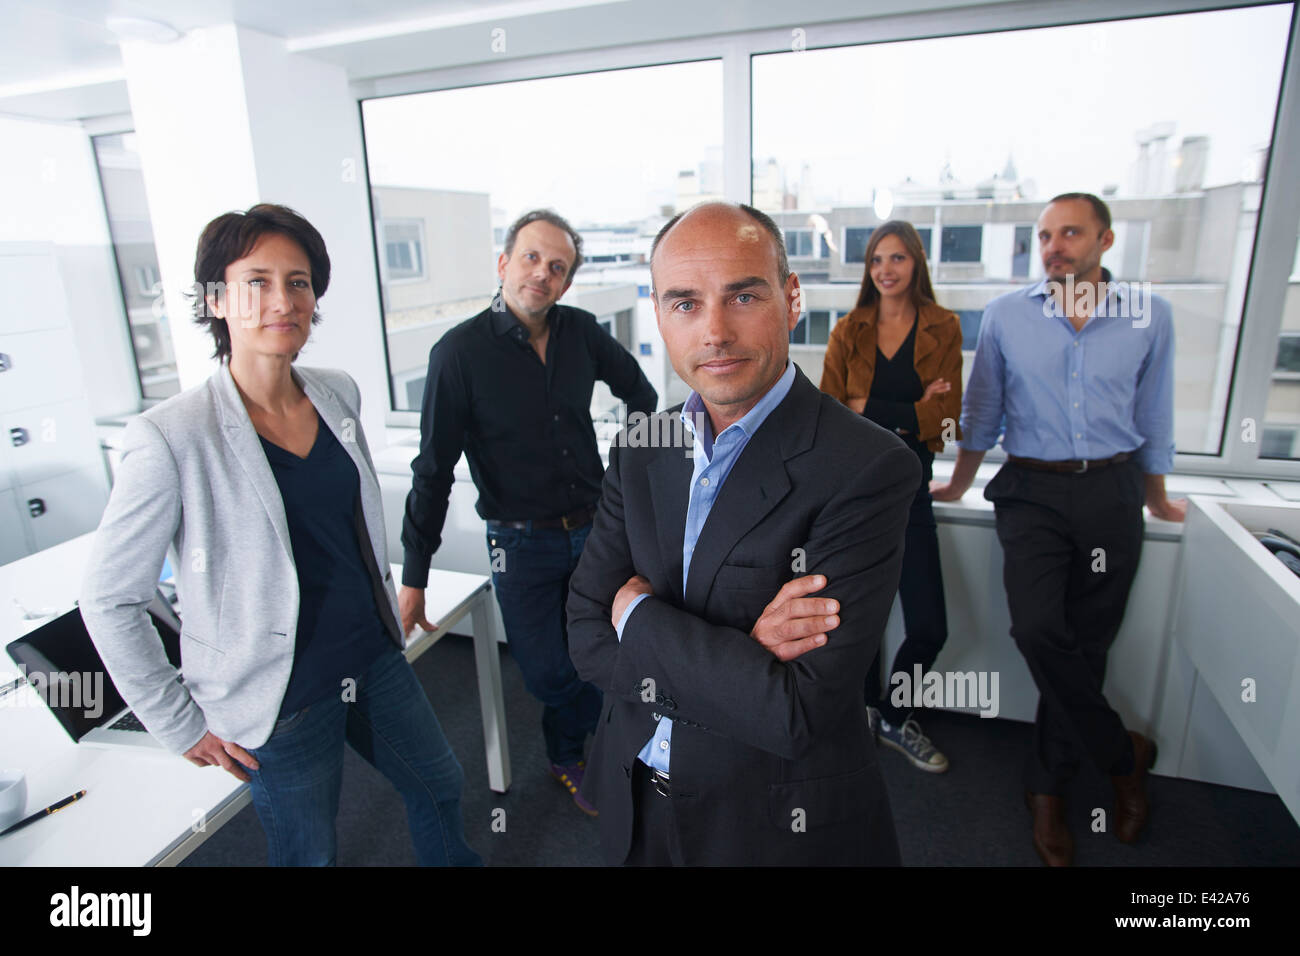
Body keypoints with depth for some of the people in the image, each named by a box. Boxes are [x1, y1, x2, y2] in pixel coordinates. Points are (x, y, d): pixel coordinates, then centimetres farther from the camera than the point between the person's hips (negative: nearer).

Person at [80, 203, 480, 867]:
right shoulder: (172, 438, -21)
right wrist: (180, 723, -8)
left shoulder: (338, 395, -2)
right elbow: (108, 600, -12)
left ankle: (452, 861, 55)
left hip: (375, 660, 6)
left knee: (440, 785, 24)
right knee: (310, 854, 18)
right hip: (282, 701, -5)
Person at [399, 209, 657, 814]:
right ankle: (570, 753, 40)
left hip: (594, 529, 4)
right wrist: (414, 576, -8)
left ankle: (567, 753, 44)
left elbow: (635, 389, 19)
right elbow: (434, 469, -10)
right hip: (522, 543, -3)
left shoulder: (581, 332, -2)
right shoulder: (461, 351, -12)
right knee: (547, 673, 4)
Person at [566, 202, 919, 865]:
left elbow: (797, 714, -26)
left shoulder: (869, 468, -23)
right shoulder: (640, 451, -5)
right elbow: (586, 637, -8)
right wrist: (739, 649, -23)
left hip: (779, 825, -4)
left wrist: (642, 615, -18)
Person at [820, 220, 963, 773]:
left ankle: (893, 719, 26)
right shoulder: (848, 332, 5)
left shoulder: (942, 328, 3)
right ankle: (866, 708, 35)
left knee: (929, 629, -1)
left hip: (908, 486, 0)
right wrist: (909, 414, -11)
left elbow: (945, 417, -6)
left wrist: (869, 409, -10)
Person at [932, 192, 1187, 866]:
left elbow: (1153, 416, 13)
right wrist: (958, 486, 17)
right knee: (1039, 630, -18)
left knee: (1085, 644, 6)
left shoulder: (1149, 315, 3)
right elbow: (982, 412, 11)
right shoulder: (1006, 315, 1)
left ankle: (1048, 787, 25)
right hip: (1032, 492, -1)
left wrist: (1156, 499, 22)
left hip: (1112, 493, 1)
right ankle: (1123, 754, 10)